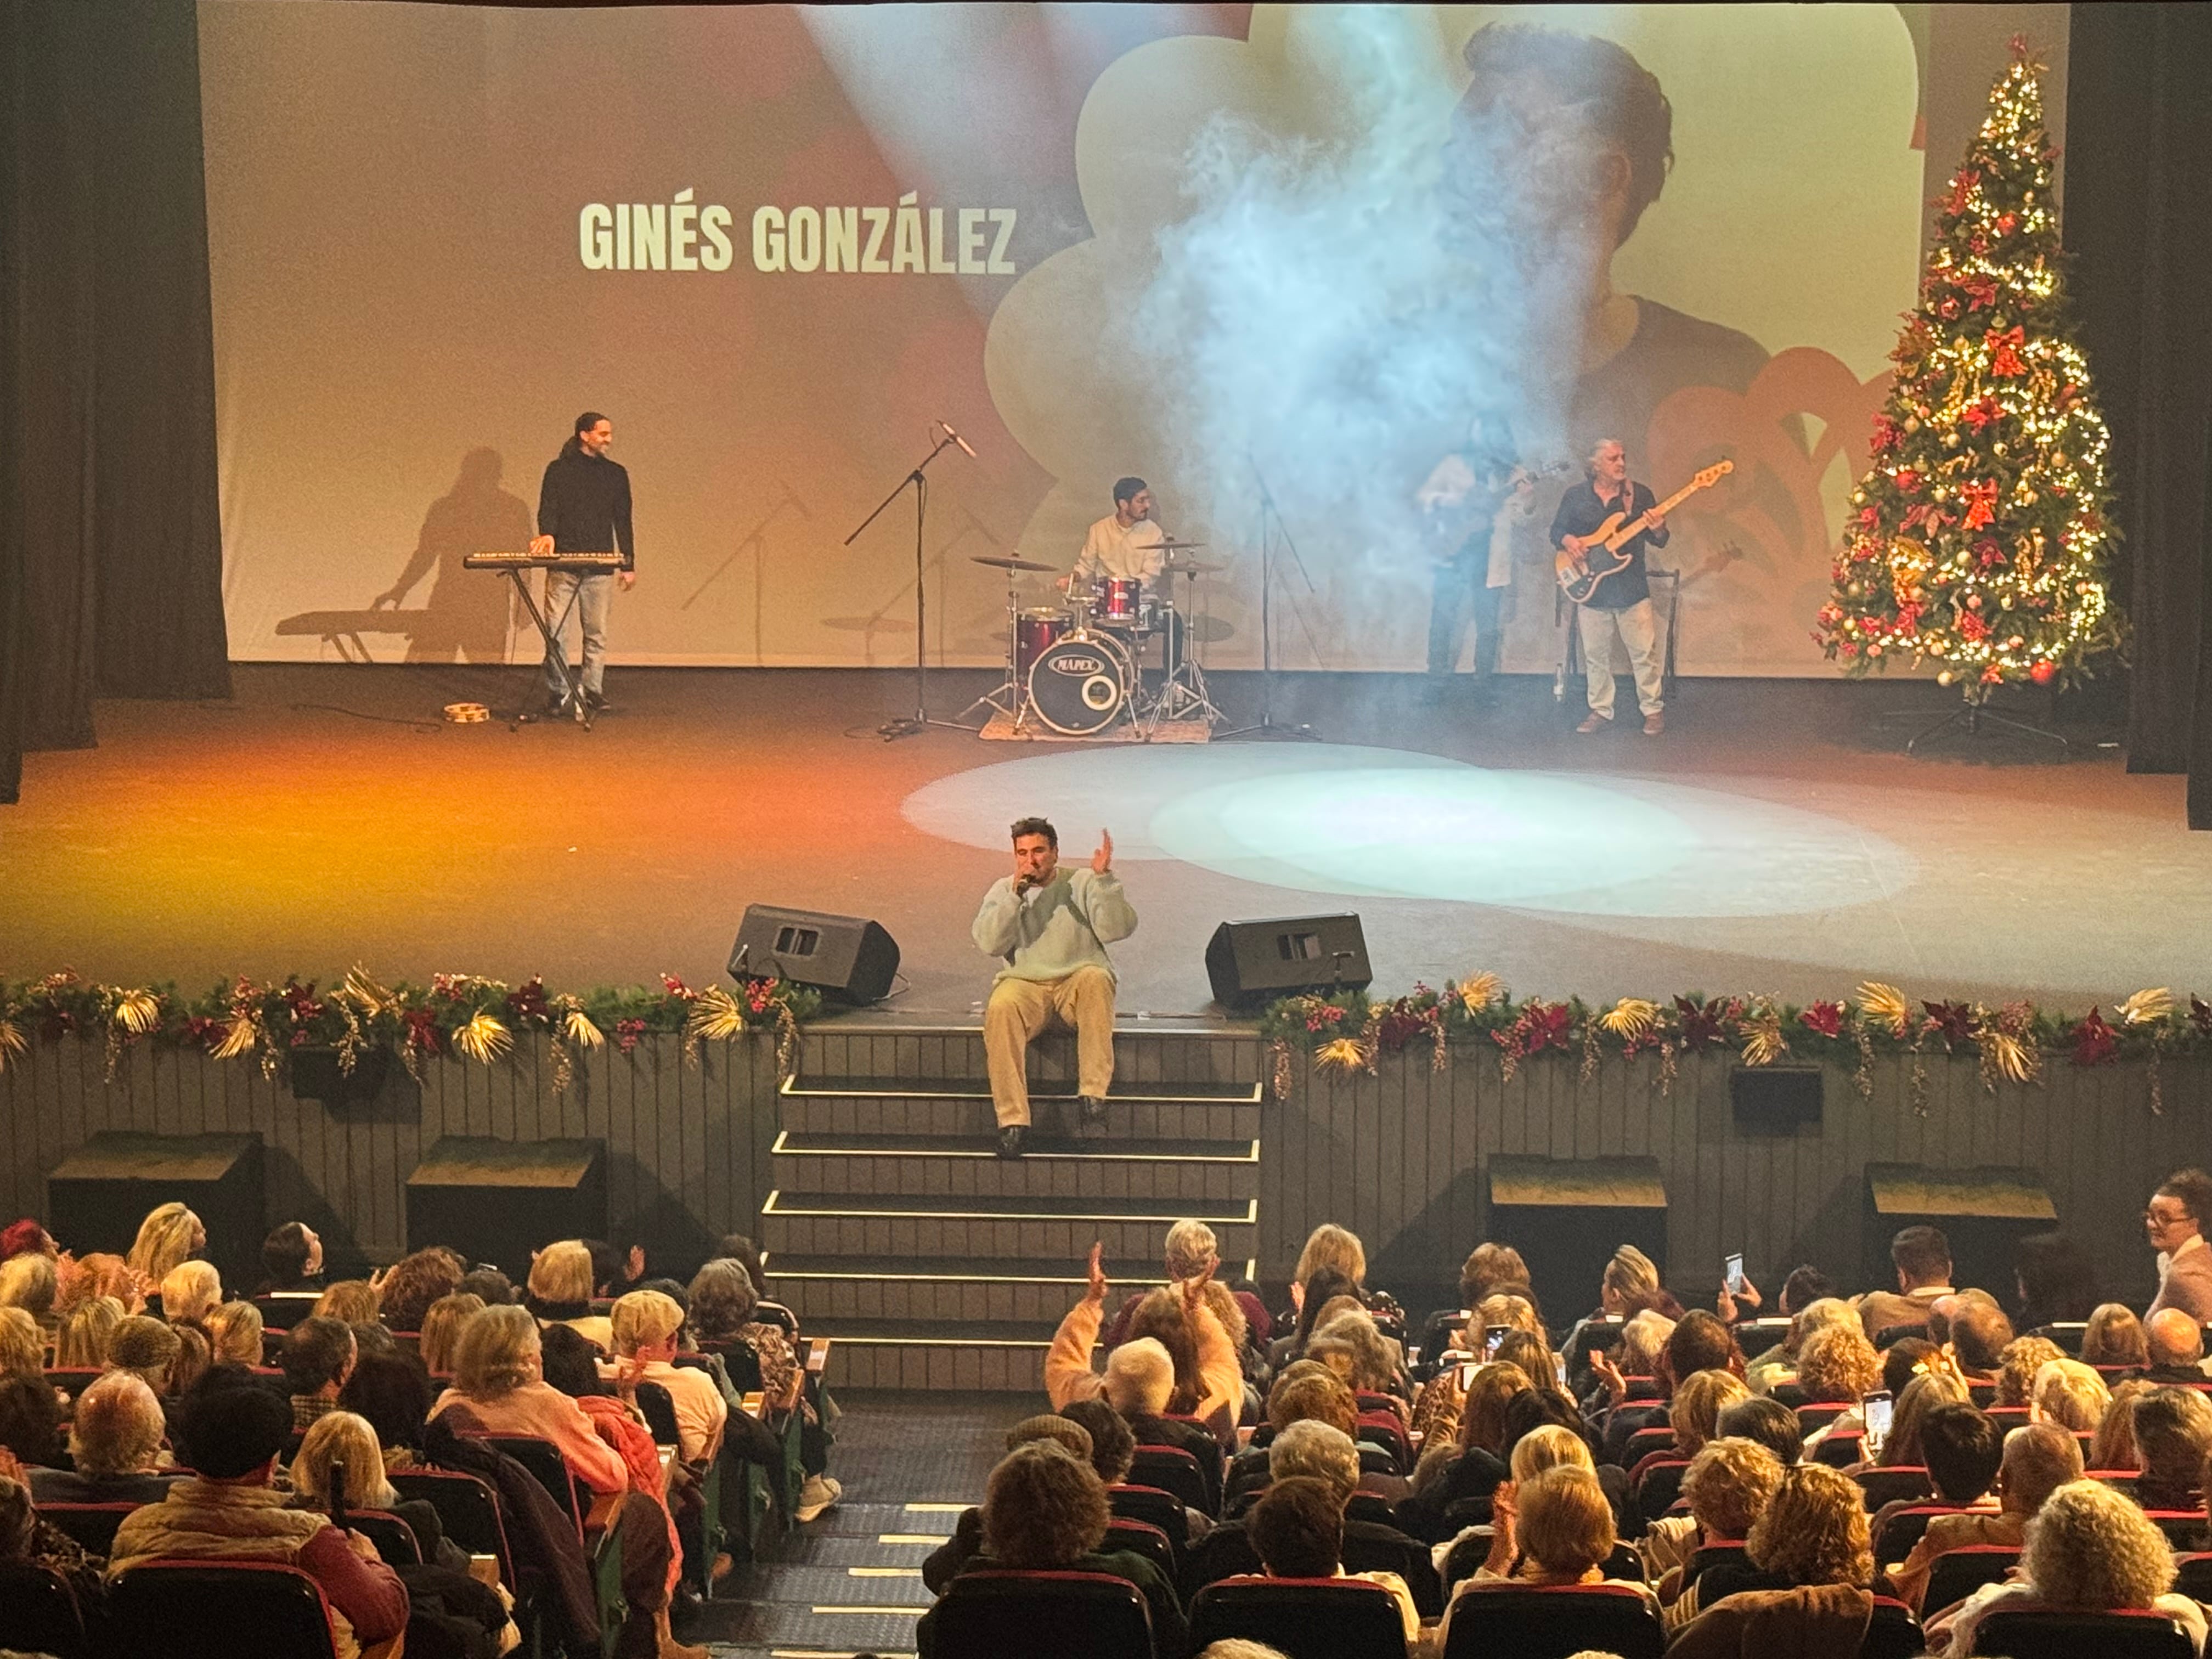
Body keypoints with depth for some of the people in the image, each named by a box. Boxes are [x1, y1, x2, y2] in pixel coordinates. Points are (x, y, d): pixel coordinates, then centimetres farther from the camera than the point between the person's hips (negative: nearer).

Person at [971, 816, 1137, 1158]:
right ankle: (1012, 1121, -34)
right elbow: (989, 944, -5)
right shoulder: (1004, 890, 11)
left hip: (1078, 981, -1)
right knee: (1000, 1008, -33)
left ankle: (1094, 1096, -37)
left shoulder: (1083, 883, 6)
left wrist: (1105, 879, -18)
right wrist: (1016, 895, -12)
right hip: (1025, 985, 1)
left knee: (1095, 978, -36)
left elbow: (1116, 930, -9)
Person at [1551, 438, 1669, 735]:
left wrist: (1657, 530, -20)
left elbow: (1660, 541, 4)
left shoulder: (1640, 495, 1)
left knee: (1644, 652, -1)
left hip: (1632, 589, -1)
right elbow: (1556, 531, 9)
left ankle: (1653, 709, 9)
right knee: (1596, 655, 8)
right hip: (1591, 589, 1)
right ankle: (1601, 711, 19)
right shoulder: (1575, 497, 3)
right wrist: (1568, 541, -13)